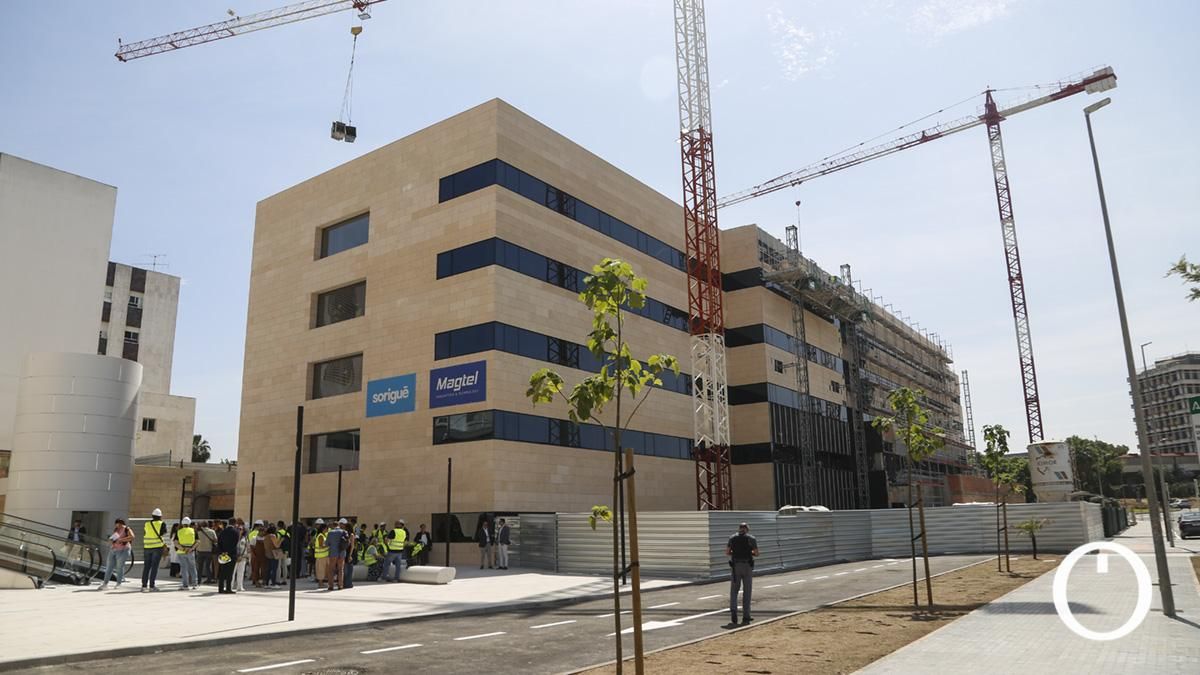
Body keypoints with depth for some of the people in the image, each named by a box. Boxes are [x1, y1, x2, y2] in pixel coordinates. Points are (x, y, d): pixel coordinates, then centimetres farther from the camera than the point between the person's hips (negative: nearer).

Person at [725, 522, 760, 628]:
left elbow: (727, 552, 5)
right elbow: (756, 554, -2)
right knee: (747, 592, 8)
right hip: (747, 567, -1)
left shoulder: (732, 538, 7)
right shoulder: (751, 538, 1)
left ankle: (733, 612, -13)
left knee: (734, 592, 7)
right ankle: (745, 618, 10)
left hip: (736, 566, 1)